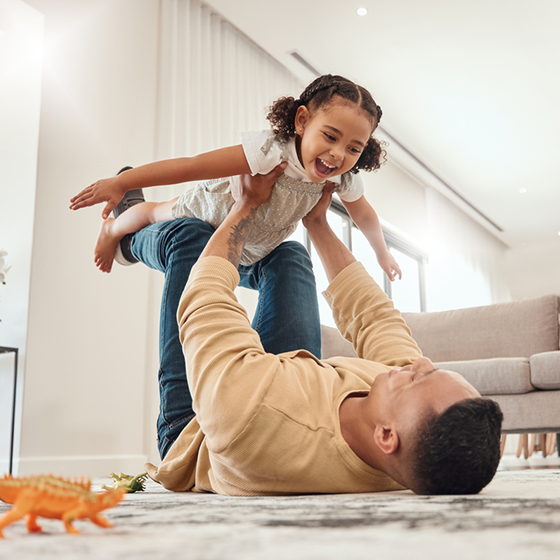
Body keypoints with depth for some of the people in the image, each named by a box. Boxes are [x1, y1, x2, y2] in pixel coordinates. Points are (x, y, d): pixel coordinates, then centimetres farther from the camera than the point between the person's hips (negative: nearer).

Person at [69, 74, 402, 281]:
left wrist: (383, 254, 10)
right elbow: (193, 166, -49)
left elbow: (365, 216, -5)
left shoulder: (345, 179, -27)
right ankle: (113, 230, 58)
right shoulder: (270, 152, -48)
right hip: (208, 210, -5)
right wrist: (120, 183, -49)